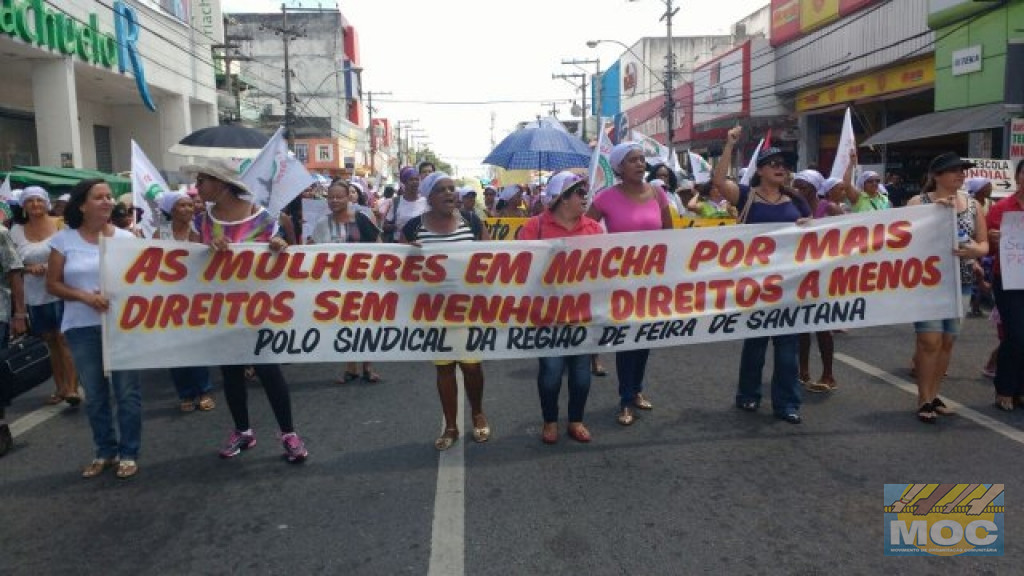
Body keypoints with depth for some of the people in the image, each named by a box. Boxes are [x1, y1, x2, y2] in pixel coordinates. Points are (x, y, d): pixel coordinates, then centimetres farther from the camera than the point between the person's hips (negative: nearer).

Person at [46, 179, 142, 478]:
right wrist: (84, 296, -14)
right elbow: (52, 284, 2)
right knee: (95, 395, 12)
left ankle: (129, 453, 16)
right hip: (82, 328, 1)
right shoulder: (64, 239, 0)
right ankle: (104, 451, 27)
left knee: (127, 392, 3)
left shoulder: (125, 237, 0)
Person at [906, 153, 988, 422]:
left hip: (960, 282, 5)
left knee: (947, 341, 9)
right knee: (930, 340, -8)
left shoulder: (973, 205, 8)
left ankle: (933, 394, 22)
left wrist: (974, 250, -14)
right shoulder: (919, 202, -4)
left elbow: (984, 244, 9)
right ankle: (924, 399, 3)